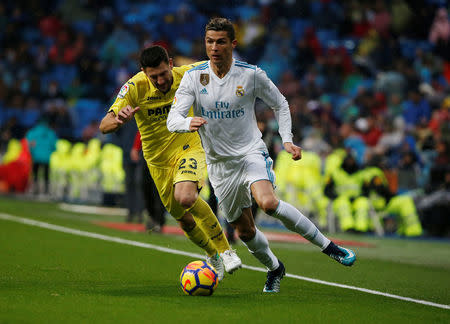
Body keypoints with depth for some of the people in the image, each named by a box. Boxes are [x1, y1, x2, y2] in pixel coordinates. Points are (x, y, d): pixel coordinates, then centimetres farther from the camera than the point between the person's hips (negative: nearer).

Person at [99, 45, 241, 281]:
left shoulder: (186, 75, -15)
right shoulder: (134, 88, -19)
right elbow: (104, 126, -24)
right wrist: (119, 120, -46)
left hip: (189, 148, -2)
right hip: (159, 161, 2)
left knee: (185, 197, -31)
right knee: (184, 219, 10)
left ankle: (224, 249, -14)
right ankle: (213, 256, 41)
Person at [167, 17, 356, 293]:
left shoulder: (252, 74, -8)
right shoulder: (193, 77, -8)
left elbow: (280, 105, 8)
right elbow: (172, 120, -15)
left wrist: (287, 140, -2)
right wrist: (189, 123, -37)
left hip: (251, 151, -3)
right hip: (220, 163, 3)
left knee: (267, 202, -31)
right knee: (245, 231, 8)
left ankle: (328, 246, -20)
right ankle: (274, 267, 37)